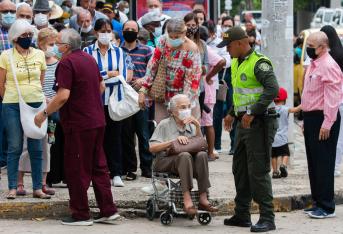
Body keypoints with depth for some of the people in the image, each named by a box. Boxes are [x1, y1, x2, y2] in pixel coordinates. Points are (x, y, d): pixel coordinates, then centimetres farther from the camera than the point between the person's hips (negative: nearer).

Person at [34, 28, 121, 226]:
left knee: (77, 170, 1)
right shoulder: (89, 59, 11)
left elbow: (63, 96, -22)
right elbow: (101, 86, 22)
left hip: (78, 124, -8)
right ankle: (108, 211, 13)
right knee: (99, 166, 13)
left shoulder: (66, 63, -16)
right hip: (97, 121, 8)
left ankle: (81, 215, 5)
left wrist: (44, 113, -13)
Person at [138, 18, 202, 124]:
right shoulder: (164, 42, -4)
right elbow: (152, 66, 1)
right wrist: (143, 90, -5)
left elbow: (192, 79, -18)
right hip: (163, 96, 4)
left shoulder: (191, 50, -17)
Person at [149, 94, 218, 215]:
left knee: (202, 155, -28)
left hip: (188, 160, 4)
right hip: (165, 161, -4)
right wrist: (174, 140, -16)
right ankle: (187, 200, -46)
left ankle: (203, 199, -34)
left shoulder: (190, 125, 19)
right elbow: (152, 148, -7)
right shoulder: (164, 125, 4)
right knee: (185, 155, -36)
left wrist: (197, 126, -3)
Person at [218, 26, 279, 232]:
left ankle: (267, 218, -6)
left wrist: (252, 113, -28)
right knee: (240, 169, 14)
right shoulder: (237, 63, 15)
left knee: (258, 171, -10)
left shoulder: (259, 63, -16)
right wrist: (232, 113, 20)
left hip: (260, 123, -10)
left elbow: (273, 89, -28)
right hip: (244, 122, 10)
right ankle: (242, 215, 24)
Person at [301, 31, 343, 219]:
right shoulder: (313, 65, 16)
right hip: (311, 118, 10)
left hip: (322, 119, -10)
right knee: (313, 162, 13)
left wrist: (327, 124, -23)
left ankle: (326, 207, -1)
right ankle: (318, 202, 21)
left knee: (323, 163, -6)